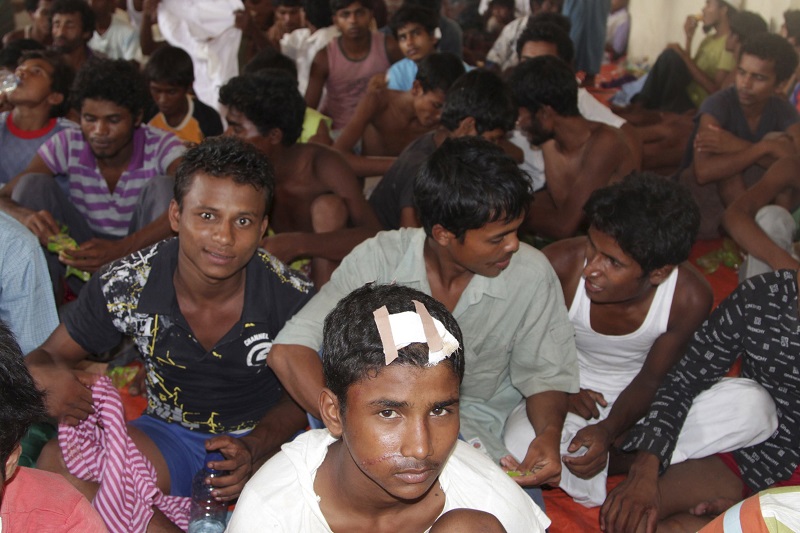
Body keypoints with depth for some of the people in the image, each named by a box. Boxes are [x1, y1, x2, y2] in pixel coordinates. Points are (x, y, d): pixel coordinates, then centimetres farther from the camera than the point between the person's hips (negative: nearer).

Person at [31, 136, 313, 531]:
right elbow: (45, 356, -1)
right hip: (169, 437, 1)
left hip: (266, 440, -1)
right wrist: (45, 376, -28)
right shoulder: (124, 286, -15)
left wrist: (253, 450, -22)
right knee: (57, 463, -27)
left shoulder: (292, 299, -17)